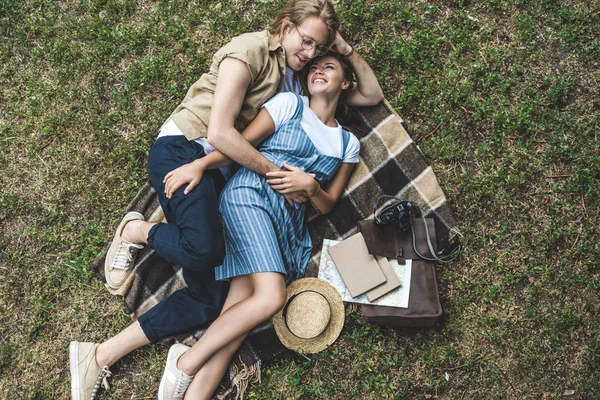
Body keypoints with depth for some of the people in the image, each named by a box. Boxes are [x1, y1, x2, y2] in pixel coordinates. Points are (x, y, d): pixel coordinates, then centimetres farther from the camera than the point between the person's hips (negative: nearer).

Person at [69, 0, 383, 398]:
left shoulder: (298, 75, 17)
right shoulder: (251, 51, -6)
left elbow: (372, 95, 23)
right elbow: (220, 132, -17)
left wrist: (347, 50, 9)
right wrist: (276, 173, -15)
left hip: (220, 170, 7)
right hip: (183, 148, -7)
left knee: (211, 298, -9)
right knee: (206, 247, -37)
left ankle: (100, 355, -3)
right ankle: (136, 231, -3)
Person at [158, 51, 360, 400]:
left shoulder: (349, 143, 20)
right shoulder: (289, 104, 11)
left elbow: (327, 205, 17)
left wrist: (309, 185, -4)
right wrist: (200, 164, -14)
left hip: (291, 222, 4)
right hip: (252, 194, -4)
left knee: (235, 320, -12)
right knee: (271, 297, -26)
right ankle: (187, 362, -13)